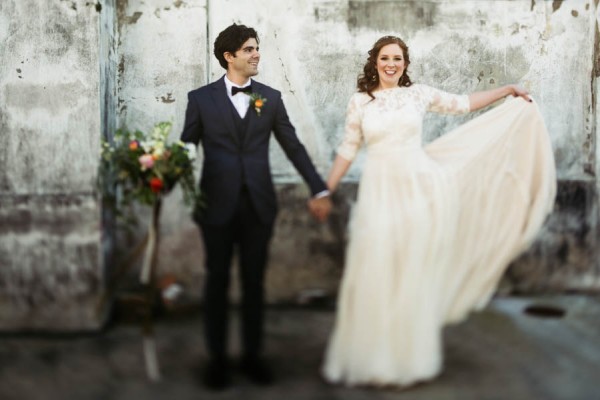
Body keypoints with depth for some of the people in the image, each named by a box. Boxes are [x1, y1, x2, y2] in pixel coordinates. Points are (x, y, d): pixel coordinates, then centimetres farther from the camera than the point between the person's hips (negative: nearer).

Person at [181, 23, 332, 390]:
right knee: (218, 281, 8)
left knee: (254, 282, 10)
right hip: (218, 205, -1)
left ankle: (253, 355, 23)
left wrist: (320, 190, 5)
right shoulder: (201, 98, 1)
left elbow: (294, 147, 7)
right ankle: (218, 358, 21)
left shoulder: (271, 97, 7)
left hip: (259, 205, 2)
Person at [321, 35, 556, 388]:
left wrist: (509, 90, 15)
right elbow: (348, 150, 9)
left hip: (419, 190, 0)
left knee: (414, 275, 5)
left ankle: (409, 357, 19)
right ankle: (371, 357, 12)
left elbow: (464, 104, 16)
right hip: (380, 193, 0)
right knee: (374, 276, -2)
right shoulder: (359, 102, 6)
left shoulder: (419, 94, 6)